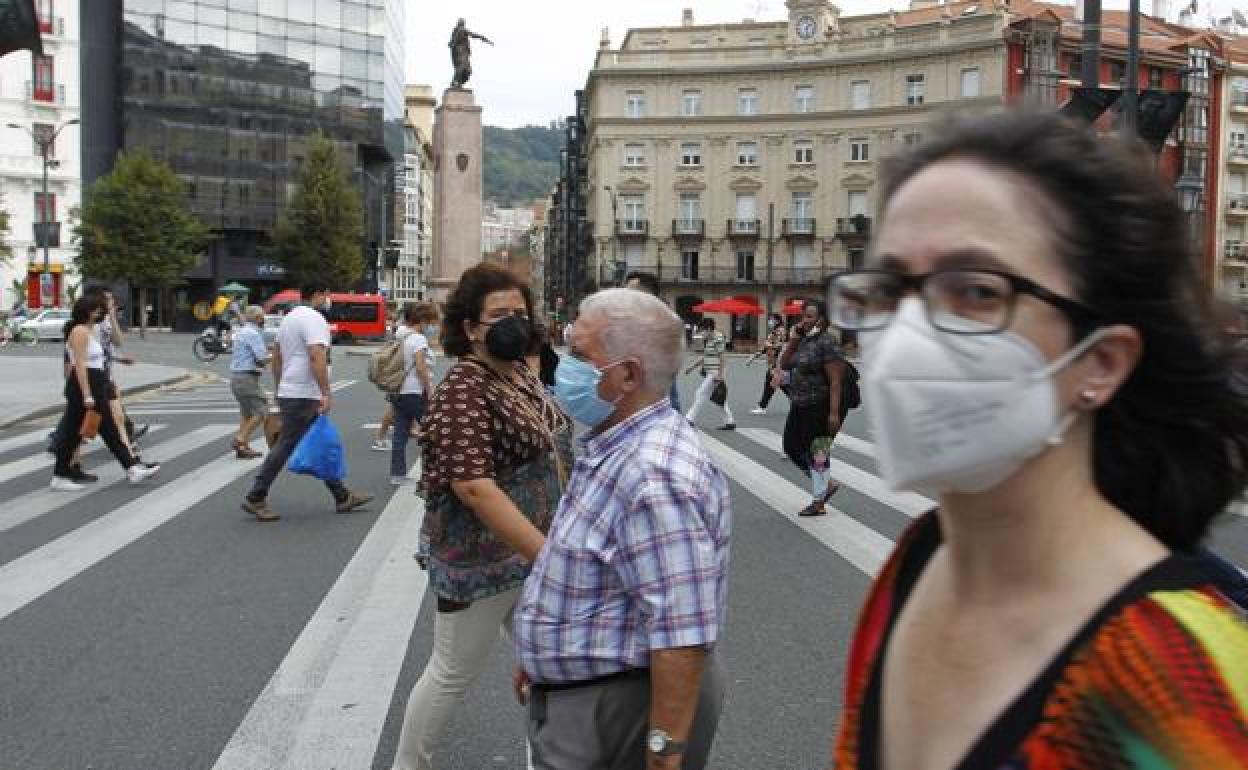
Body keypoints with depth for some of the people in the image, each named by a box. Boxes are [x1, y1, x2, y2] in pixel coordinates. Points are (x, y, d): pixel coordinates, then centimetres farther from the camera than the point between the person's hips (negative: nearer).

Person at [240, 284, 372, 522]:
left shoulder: (289, 318, 17)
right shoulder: (314, 319, -14)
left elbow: (276, 357, 22)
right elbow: (317, 357, -25)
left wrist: (280, 389, 27)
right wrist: (326, 393, -25)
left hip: (288, 393, 10)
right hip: (304, 397, -10)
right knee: (285, 447, -5)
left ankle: (343, 498, 17)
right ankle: (255, 499, 0)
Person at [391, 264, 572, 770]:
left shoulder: (521, 373, 5)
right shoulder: (463, 392, -21)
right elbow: (474, 487, -31)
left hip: (531, 550, 8)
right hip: (481, 558, -8)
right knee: (453, 672, 9)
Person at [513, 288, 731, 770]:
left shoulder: (655, 476, -29)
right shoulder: (612, 446, 5)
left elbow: (683, 634, -31)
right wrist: (538, 655, 21)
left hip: (621, 708, -10)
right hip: (577, 686, 10)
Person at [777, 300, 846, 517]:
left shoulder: (826, 342, -15)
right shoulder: (802, 340, 10)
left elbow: (835, 380, -19)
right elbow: (783, 365, 9)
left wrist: (834, 413, -24)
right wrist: (793, 341, -2)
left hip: (821, 408, -9)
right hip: (800, 407, 9)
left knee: (815, 452, 1)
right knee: (792, 448, 12)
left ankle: (819, 502, 16)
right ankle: (826, 485, 29)